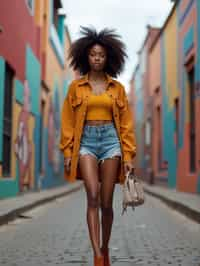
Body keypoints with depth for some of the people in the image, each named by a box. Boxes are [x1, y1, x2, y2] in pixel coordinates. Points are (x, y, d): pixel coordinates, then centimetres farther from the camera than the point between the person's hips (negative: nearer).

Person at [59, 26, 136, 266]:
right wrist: (67, 152, -3)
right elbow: (68, 122, 5)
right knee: (93, 196, -18)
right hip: (86, 141, -1)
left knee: (107, 202, 2)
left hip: (110, 140, 1)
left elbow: (126, 123, 7)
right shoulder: (76, 86, 6)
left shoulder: (117, 88, 8)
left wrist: (129, 155, 1)